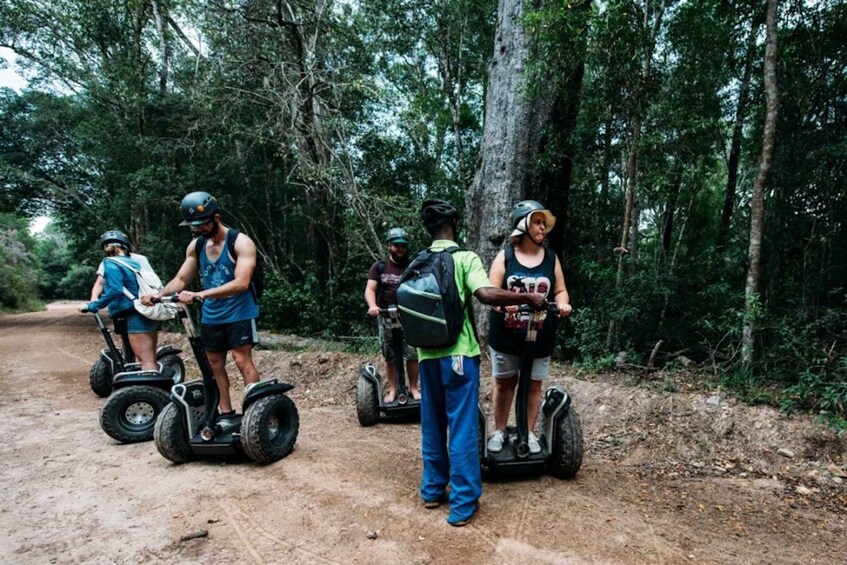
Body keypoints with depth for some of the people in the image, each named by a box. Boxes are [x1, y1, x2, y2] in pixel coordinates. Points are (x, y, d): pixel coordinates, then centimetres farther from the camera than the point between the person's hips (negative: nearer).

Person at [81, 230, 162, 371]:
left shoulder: (110, 263, -1)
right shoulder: (136, 261, 20)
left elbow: (114, 290, -15)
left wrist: (93, 305, -8)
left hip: (137, 316, -7)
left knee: (146, 361, -8)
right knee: (151, 359, 15)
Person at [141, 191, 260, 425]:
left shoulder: (241, 243, -15)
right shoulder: (195, 246, 5)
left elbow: (241, 283, -26)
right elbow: (181, 279, 9)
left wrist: (200, 294, -35)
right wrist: (158, 294, -12)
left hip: (239, 314, -6)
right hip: (210, 316, 7)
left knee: (242, 361, -9)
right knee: (215, 364, 9)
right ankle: (226, 414, 19)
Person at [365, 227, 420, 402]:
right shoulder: (379, 267, 8)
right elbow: (370, 289, 0)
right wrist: (372, 306, -21)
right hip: (386, 318, 1)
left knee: (412, 355, -5)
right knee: (390, 357, 5)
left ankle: (414, 388, 9)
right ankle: (392, 390, 15)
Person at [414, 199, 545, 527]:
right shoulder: (465, 259, -9)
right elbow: (487, 294, -24)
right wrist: (528, 298, -13)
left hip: (427, 353, 5)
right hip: (458, 352, -5)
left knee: (432, 424, 17)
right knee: (462, 427, 3)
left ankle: (432, 489, 29)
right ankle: (463, 503, 11)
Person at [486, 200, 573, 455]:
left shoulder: (551, 257, 3)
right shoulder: (505, 256, -4)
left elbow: (560, 290, 5)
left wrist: (562, 303, -18)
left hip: (539, 338, 2)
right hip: (505, 337, -1)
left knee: (533, 386, 10)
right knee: (504, 384, 11)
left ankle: (530, 433, 25)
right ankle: (499, 431, 26)